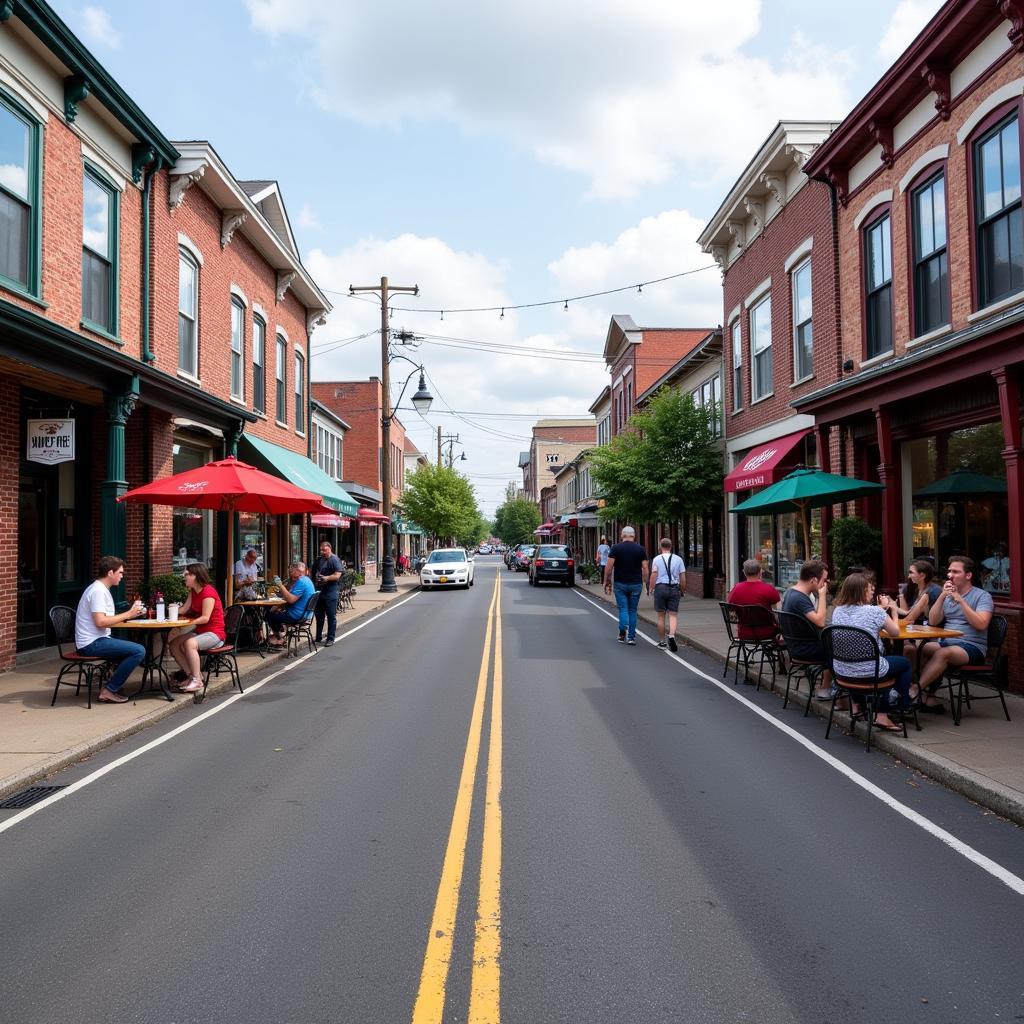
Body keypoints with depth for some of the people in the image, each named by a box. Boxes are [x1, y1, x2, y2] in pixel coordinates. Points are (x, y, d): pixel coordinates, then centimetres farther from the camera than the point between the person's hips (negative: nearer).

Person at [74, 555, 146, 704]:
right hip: (92, 643, -11)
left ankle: (112, 686, 15)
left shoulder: (101, 589, 16)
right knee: (139, 651, -19)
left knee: (132, 649, 21)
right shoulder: (98, 591, -16)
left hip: (96, 640, 11)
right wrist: (128, 614, -18)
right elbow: (100, 622, -25)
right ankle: (108, 690, -11)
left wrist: (132, 613, 9)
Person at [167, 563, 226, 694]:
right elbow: (183, 610, 6)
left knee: (190, 643, -33)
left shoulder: (208, 592, -17)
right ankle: (191, 675, 4)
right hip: (200, 631, 9)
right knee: (173, 645, -7)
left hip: (214, 633, -9)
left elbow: (205, 618, -23)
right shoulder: (193, 591, 12)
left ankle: (197, 681, -24)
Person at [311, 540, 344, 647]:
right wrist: (316, 577, 4)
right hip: (319, 590, 8)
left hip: (330, 591, -7)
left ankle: (330, 639, 6)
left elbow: (337, 576, -16)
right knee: (319, 614, 14)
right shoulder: (319, 560, 14)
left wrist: (326, 578, -26)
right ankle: (318, 637, 25)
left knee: (331, 616, 0)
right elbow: (314, 572, 25)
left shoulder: (335, 560, -9)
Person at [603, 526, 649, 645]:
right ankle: (631, 637, 12)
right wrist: (646, 583, 5)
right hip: (636, 584, 1)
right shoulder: (640, 549, 1)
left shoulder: (615, 548, -2)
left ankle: (623, 632, -21)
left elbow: (609, 567, -7)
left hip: (620, 584, -1)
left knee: (623, 609, 2)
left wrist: (607, 582, 2)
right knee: (632, 611, 10)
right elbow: (645, 568, -3)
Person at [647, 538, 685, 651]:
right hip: (674, 588, 1)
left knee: (661, 616, 8)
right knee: (673, 615, 2)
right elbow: (683, 577, 4)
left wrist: (650, 588, -2)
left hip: (660, 587, -1)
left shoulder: (657, 559, 0)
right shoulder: (678, 559, 5)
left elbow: (654, 575, -8)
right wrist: (682, 590, 14)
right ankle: (671, 635, -21)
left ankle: (662, 641, 14)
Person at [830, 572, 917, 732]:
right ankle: (904, 704, 42)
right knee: (904, 663, 23)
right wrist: (894, 611, 18)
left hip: (842, 671, 6)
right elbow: (895, 632, 2)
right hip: (868, 671, -6)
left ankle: (882, 715, 31)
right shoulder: (874, 611, -16)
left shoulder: (837, 611, 0)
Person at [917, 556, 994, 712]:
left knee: (943, 653, -35)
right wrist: (942, 596, -6)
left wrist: (961, 600, -19)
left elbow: (981, 625, -17)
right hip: (946, 642, 6)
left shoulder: (982, 596, 0)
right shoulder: (947, 595, 16)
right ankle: (929, 698, -20)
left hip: (972, 647, -6)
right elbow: (933, 622, 5)